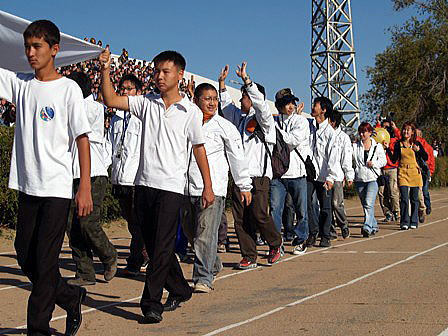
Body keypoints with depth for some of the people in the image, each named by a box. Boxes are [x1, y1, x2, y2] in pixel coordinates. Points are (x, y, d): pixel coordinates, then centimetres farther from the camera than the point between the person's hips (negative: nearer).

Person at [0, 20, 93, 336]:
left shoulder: (68, 88, -5)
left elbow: (82, 138, -7)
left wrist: (85, 187, -12)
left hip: (57, 188, -5)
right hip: (27, 186, 6)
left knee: (44, 260, -5)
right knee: (25, 256, 10)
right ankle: (72, 298, 30)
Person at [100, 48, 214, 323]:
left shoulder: (190, 111, 0)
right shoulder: (147, 103, 9)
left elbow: (199, 148, 4)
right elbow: (111, 100, 2)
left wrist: (208, 186, 5)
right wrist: (105, 70, -9)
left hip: (171, 186, -4)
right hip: (145, 183, 5)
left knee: (162, 246, -8)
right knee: (153, 244, 12)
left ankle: (151, 303, -5)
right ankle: (180, 290, 28)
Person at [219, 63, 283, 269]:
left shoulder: (264, 120, -1)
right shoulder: (239, 117, 19)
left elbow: (260, 101, -18)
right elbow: (225, 104, 32)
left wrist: (245, 79, -18)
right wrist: (222, 82, 24)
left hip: (258, 175, -7)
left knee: (259, 214, -13)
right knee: (240, 218, 1)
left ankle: (275, 244, 12)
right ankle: (249, 257, 7)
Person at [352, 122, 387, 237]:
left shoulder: (377, 146, 6)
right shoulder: (355, 146, 9)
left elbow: (383, 161, 6)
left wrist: (374, 163, -11)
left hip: (373, 178, -3)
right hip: (359, 179, 3)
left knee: (369, 203, -18)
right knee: (365, 205, 10)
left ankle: (367, 227, -23)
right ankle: (374, 226, 25)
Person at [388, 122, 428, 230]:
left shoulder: (417, 144, 5)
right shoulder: (398, 144, 7)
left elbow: (426, 158, 3)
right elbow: (394, 160, 4)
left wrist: (418, 150, -13)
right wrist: (388, 149, -6)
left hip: (415, 173, 0)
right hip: (402, 173, 0)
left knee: (414, 199, 5)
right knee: (404, 198, -10)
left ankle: (414, 222, 14)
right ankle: (404, 222, -7)